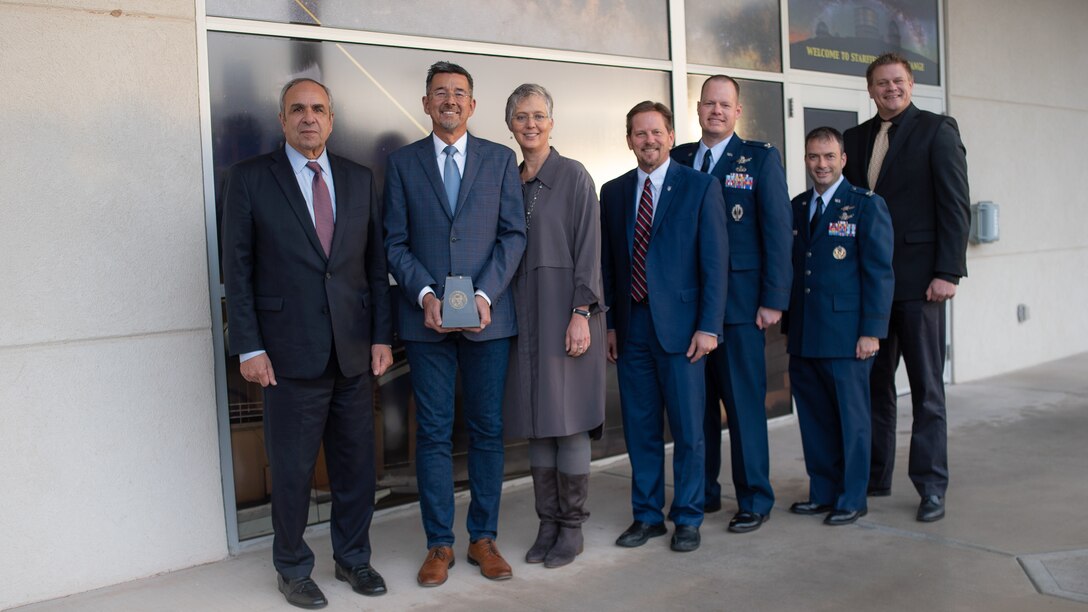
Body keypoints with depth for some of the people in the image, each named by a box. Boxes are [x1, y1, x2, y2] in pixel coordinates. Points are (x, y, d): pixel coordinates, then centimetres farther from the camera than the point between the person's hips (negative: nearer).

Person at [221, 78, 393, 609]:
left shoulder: (359, 180, 9)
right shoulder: (250, 178, -1)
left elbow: (376, 263, 9)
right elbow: (237, 268, -3)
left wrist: (381, 336, 3)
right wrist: (248, 347, -8)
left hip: (353, 350, 3)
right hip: (290, 351, -3)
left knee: (357, 462, 11)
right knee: (292, 468, 7)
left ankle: (353, 556, 30)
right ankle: (292, 568, 26)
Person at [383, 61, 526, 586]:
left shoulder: (500, 159, 8)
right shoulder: (402, 162, 8)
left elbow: (513, 234, 3)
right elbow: (396, 243, 4)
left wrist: (484, 293, -11)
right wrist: (424, 295, -11)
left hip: (488, 315, 1)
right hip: (426, 317, 0)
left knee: (487, 429, 6)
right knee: (433, 433, 4)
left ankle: (483, 538, 19)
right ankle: (439, 544, 15)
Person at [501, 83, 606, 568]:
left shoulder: (573, 176, -3)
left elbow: (588, 248, -8)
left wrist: (582, 314, -15)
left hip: (565, 311, -5)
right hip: (523, 314, 5)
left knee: (568, 418, -1)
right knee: (536, 420, 8)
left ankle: (571, 528, 11)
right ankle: (547, 524, 18)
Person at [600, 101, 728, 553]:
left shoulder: (700, 187, -1)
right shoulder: (613, 192, 11)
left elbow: (714, 262, -4)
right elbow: (608, 263, 12)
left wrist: (708, 326, -10)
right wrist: (608, 323, 6)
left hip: (679, 326, -3)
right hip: (631, 327, 4)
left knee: (687, 428, 4)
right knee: (639, 427, 10)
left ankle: (687, 519, 18)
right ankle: (647, 515, 23)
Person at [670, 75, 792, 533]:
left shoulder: (760, 159, 2)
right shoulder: (678, 160, 10)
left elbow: (778, 231, -3)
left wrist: (774, 299, -9)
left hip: (739, 302, -3)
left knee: (744, 401, 1)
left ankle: (754, 500, 14)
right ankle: (702, 493, 23)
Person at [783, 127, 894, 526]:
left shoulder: (866, 205, -3)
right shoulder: (797, 207, 13)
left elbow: (879, 273, -7)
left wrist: (872, 331, -13)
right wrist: (789, 327, 11)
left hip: (847, 336, -5)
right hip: (803, 338, 5)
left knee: (851, 418, 3)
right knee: (813, 418, 11)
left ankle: (852, 499, 14)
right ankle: (822, 492, 23)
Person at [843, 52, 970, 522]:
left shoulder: (938, 131, -1)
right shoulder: (856, 138, 14)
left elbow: (956, 206, -6)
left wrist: (948, 272, -14)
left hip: (918, 280, -5)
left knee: (926, 389, 2)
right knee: (873, 383, 10)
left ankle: (931, 487, 11)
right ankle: (875, 476, 22)